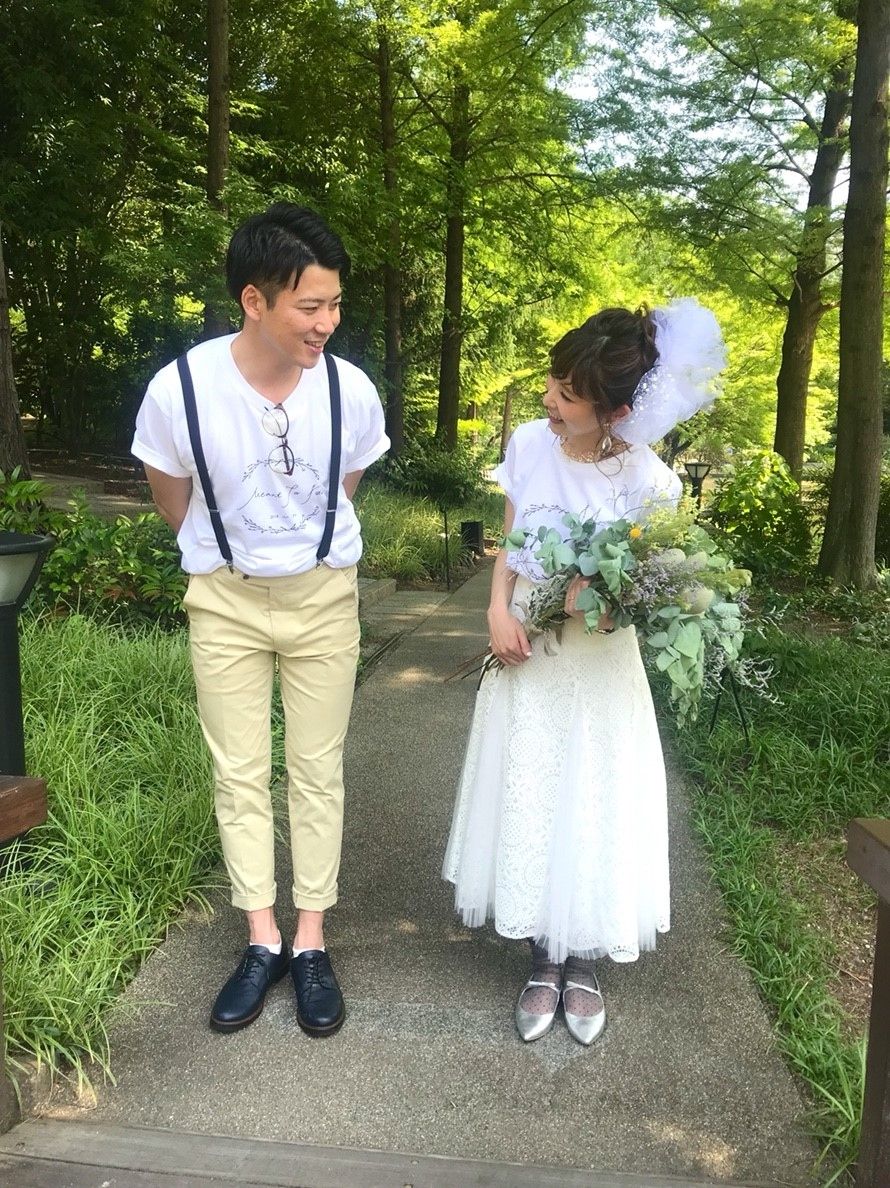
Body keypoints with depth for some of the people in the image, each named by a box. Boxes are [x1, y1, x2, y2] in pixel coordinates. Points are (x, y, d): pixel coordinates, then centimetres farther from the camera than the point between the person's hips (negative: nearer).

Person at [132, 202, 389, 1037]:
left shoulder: (351, 391, -17)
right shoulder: (179, 390, -20)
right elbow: (172, 499, 0)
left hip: (323, 597, 0)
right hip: (225, 600, 0)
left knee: (318, 771, 8)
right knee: (239, 773, 8)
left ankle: (310, 943, 24)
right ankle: (262, 941, 26)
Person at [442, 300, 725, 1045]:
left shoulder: (646, 480, -16)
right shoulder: (529, 445, -6)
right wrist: (499, 612, -7)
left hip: (597, 664, -3)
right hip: (526, 653, 3)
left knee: (593, 807, 8)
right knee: (529, 803, 10)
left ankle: (585, 964, 31)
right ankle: (545, 959, 30)